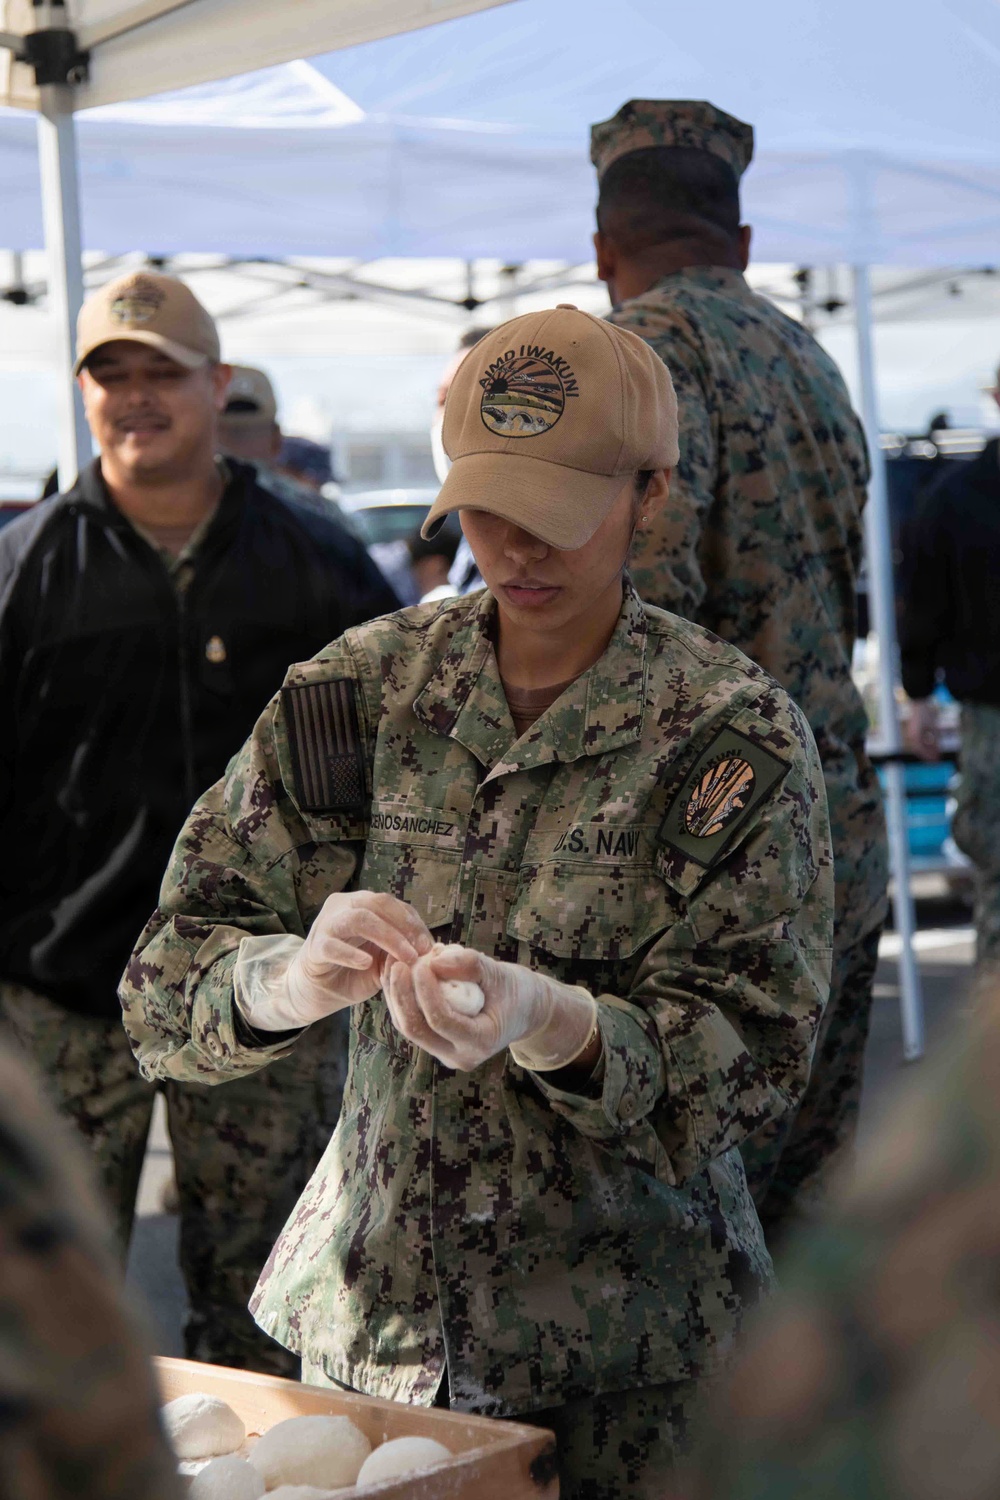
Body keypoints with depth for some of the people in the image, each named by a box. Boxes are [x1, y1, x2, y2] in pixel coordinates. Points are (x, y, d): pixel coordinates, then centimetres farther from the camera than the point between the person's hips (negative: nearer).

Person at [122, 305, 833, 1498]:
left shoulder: (736, 737, -8)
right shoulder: (361, 686, -1)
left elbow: (751, 1057, -13)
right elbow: (168, 981, -3)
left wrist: (550, 1023, -32)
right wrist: (292, 978, -27)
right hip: (366, 1318, 3)